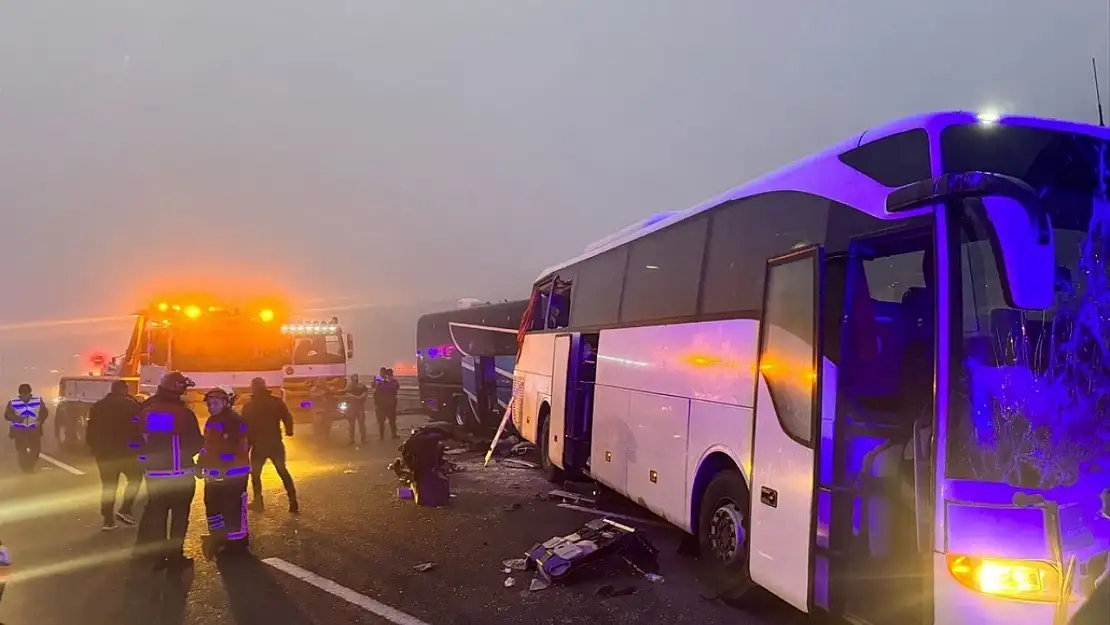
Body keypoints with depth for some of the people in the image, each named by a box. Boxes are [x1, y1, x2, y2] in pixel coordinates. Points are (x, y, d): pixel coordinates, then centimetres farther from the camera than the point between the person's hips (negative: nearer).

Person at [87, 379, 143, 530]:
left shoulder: (98, 406, 11)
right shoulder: (130, 405, -5)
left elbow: (91, 430, 11)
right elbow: (138, 426, -8)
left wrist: (94, 448, 19)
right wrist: (139, 444, 2)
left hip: (104, 452, 5)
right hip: (124, 451, -5)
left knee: (108, 486, 10)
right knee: (135, 478, 12)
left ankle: (108, 520, 9)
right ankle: (124, 510, -2)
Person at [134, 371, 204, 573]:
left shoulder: (146, 412, 0)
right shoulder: (184, 413, -16)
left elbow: (138, 442, 8)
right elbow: (196, 443, -10)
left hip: (154, 473, 4)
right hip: (181, 474, -4)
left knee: (157, 515, 15)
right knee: (179, 516, 6)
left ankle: (158, 557, 20)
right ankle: (175, 558, 7)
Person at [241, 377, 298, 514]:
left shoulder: (249, 406, -3)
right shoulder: (277, 402, -1)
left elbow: (245, 427, -5)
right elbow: (287, 418, -2)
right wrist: (289, 431, 18)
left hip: (258, 445, -2)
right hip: (276, 443, 2)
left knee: (255, 473, 18)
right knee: (283, 472, 11)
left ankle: (258, 502, 15)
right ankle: (293, 502, 3)